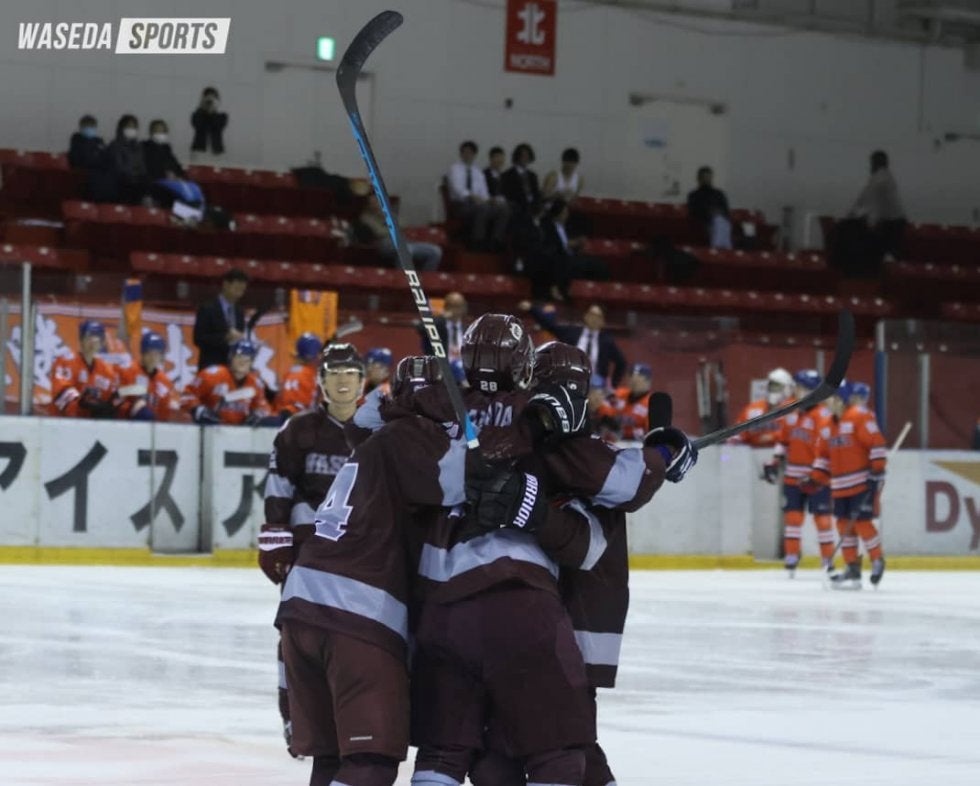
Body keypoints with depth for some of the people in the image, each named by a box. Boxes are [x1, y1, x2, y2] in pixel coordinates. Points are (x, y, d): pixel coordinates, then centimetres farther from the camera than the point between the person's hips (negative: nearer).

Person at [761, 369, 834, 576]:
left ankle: (828, 559, 8)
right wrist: (774, 462, 14)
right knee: (792, 515, 7)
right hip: (793, 475, 6)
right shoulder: (789, 411, 9)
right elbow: (782, 438, 19)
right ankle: (791, 558, 12)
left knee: (822, 517, -1)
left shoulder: (822, 416, -15)